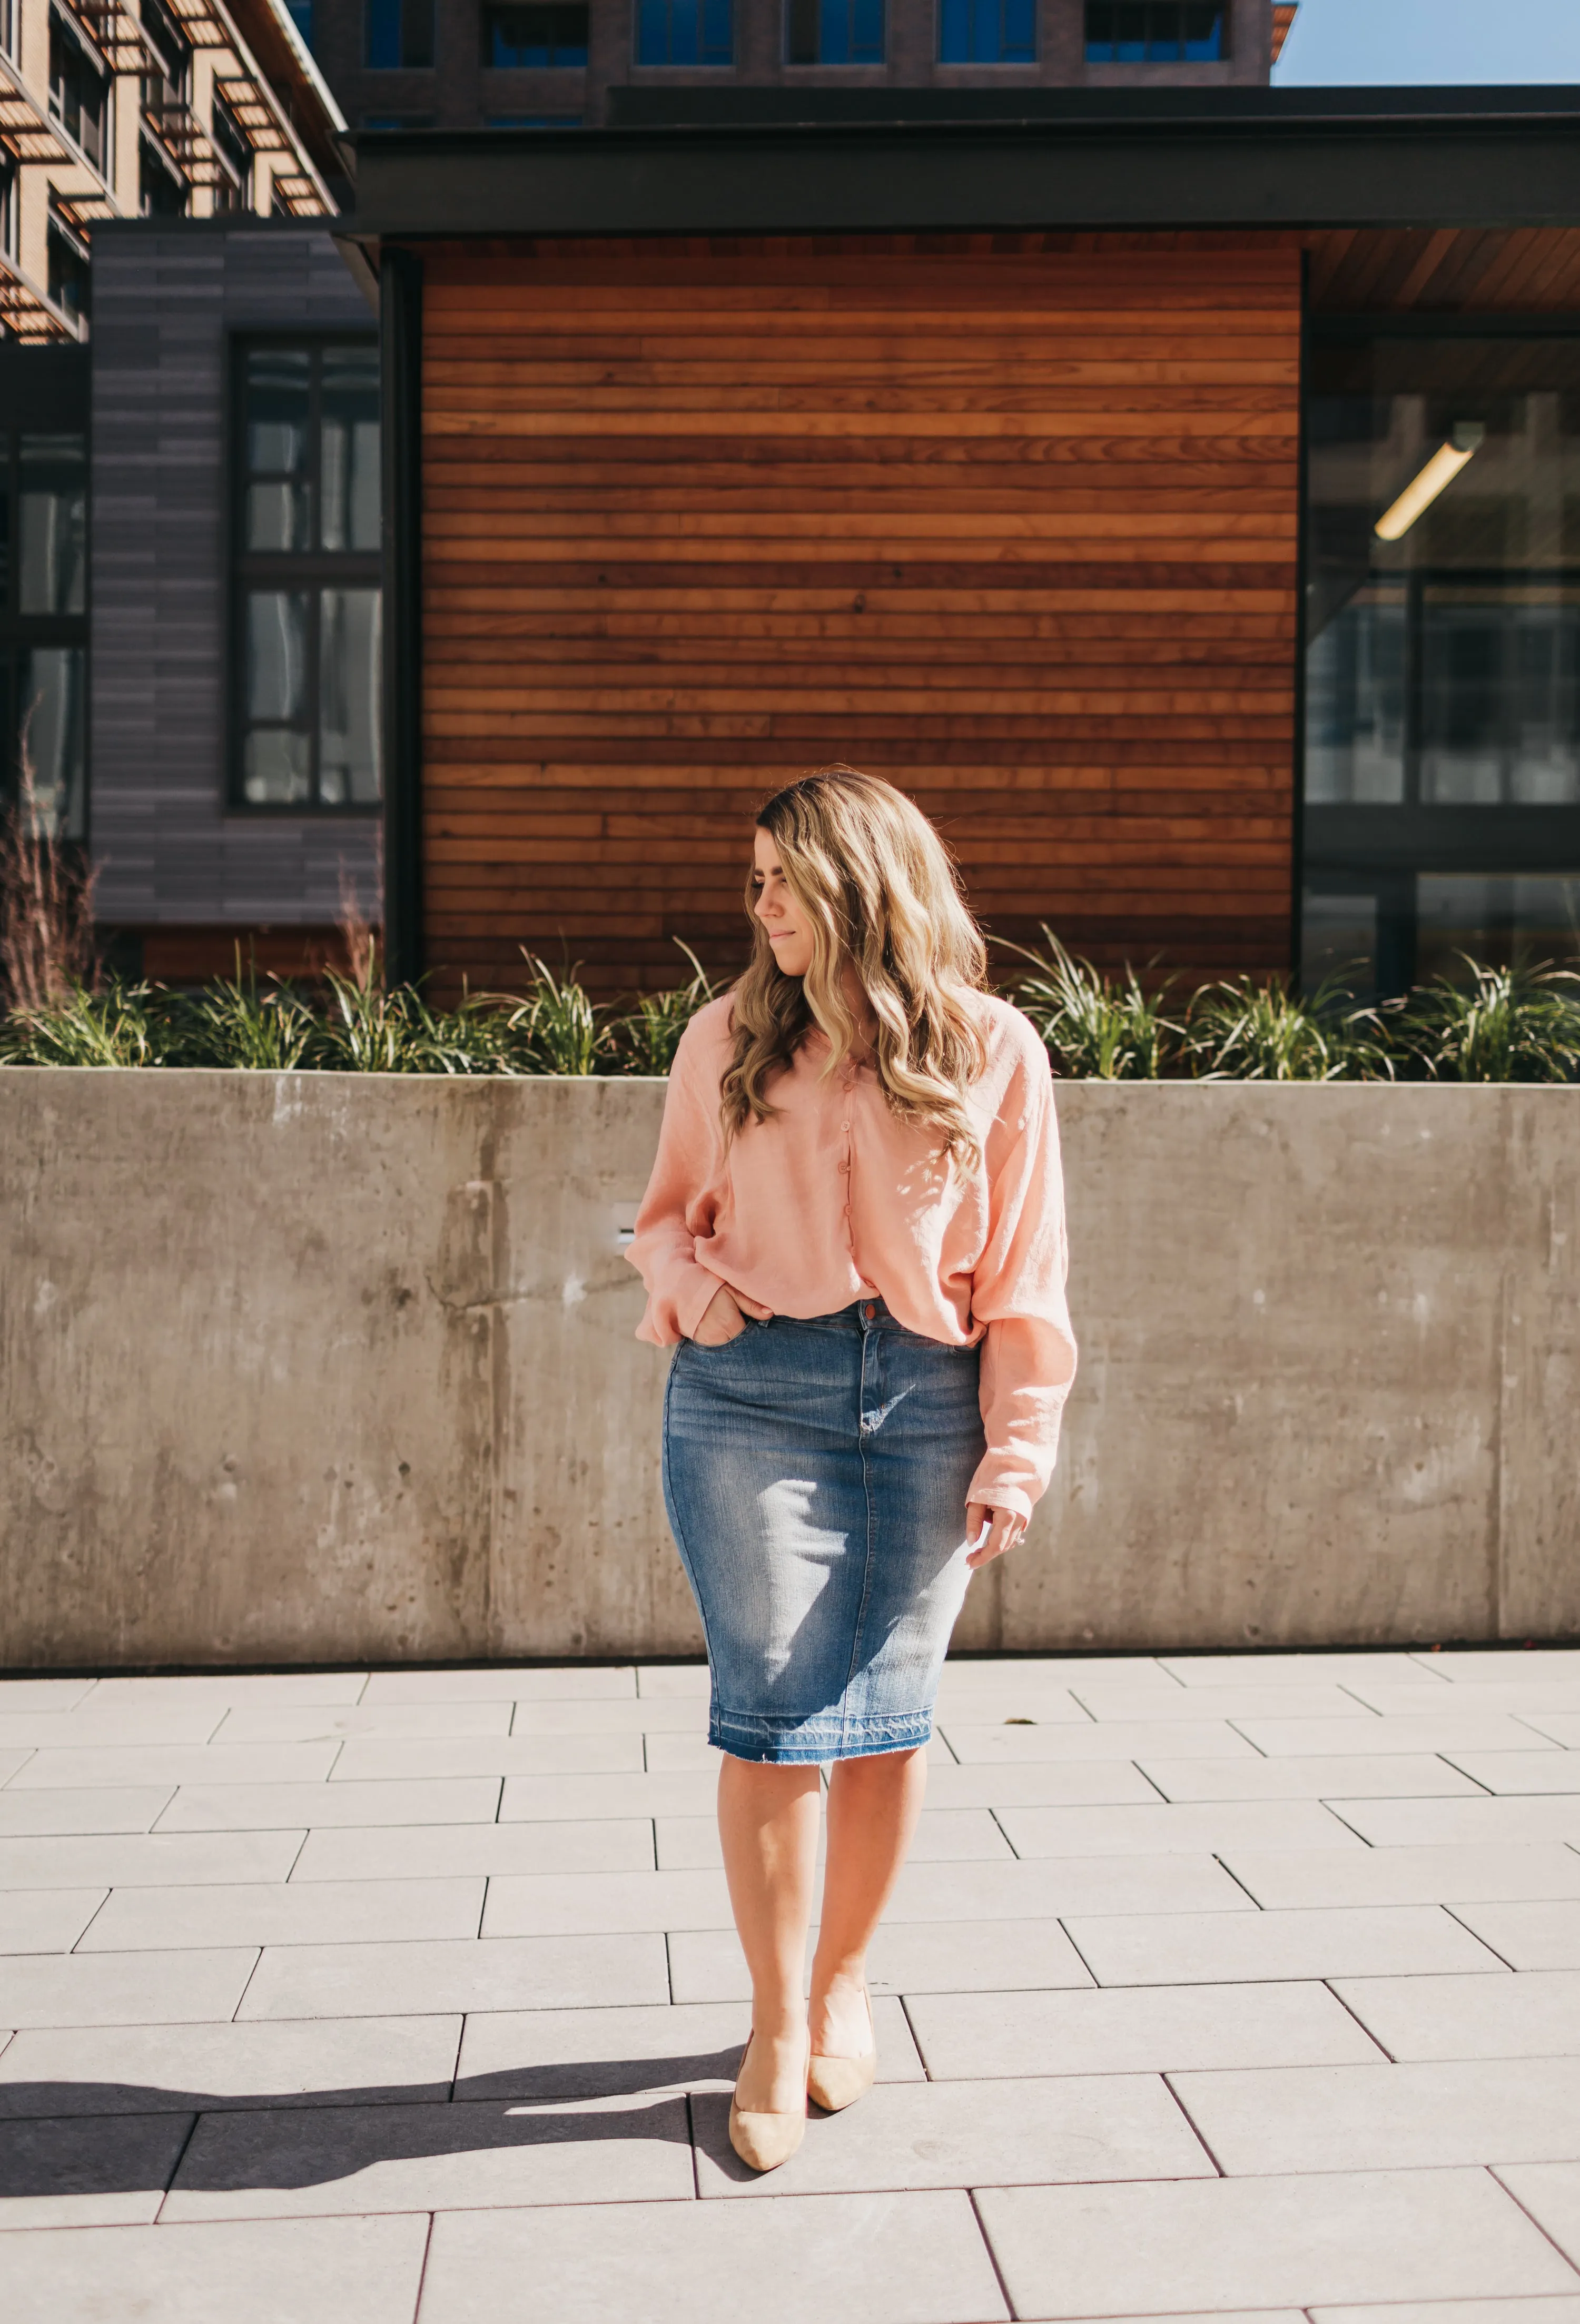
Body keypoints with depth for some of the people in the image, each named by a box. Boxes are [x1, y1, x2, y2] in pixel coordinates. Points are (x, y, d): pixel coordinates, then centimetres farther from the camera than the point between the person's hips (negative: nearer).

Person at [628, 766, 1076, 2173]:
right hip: (753, 1394, 0)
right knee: (777, 1712, -3)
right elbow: (669, 1214, 17)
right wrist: (690, 1282, -6)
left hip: (924, 1402, 0)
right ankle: (777, 2025, 15)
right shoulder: (728, 1041, 7)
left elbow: (1024, 1278, 4)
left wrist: (1018, 1453, -1)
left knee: (887, 1717, 6)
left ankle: (844, 1982, 29)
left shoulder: (993, 1050, 4)